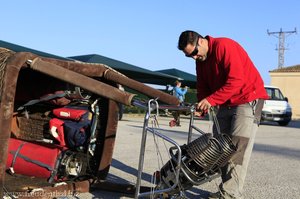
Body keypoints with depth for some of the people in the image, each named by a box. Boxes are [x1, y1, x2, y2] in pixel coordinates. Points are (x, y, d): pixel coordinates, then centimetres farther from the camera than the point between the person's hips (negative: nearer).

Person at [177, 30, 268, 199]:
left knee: (238, 147, -13)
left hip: (248, 99, -9)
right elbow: (203, 86, 10)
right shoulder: (201, 59, 7)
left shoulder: (224, 46, -19)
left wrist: (211, 100, -27)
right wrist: (202, 104, -10)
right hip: (225, 103, 9)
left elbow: (236, 80, -26)